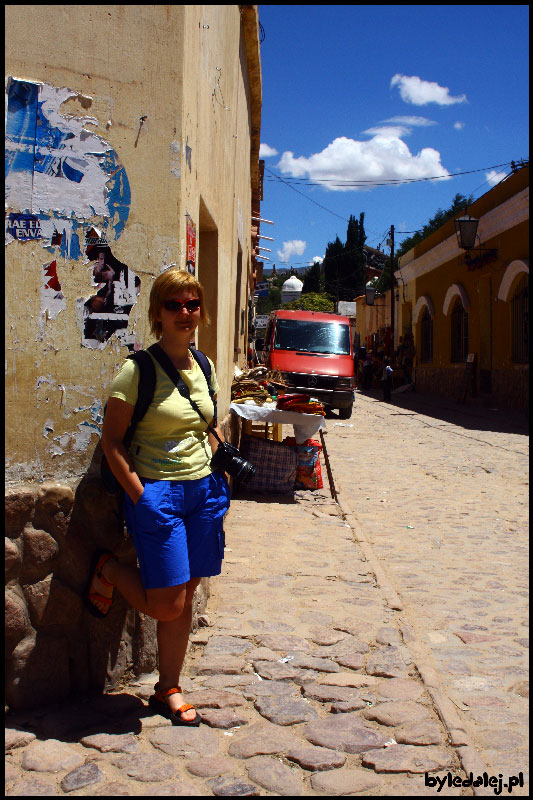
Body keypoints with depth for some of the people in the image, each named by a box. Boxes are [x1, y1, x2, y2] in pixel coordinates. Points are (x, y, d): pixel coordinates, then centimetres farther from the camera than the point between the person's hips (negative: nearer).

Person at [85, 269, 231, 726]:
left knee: (184, 599, 10)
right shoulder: (138, 370, -10)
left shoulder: (204, 367, 8)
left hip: (204, 491, 6)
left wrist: (222, 475, 7)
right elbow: (111, 441, -9)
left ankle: (169, 690, 26)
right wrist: (140, 496, -15)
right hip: (157, 494, -5)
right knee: (166, 605, -4)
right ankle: (108, 571, 24)